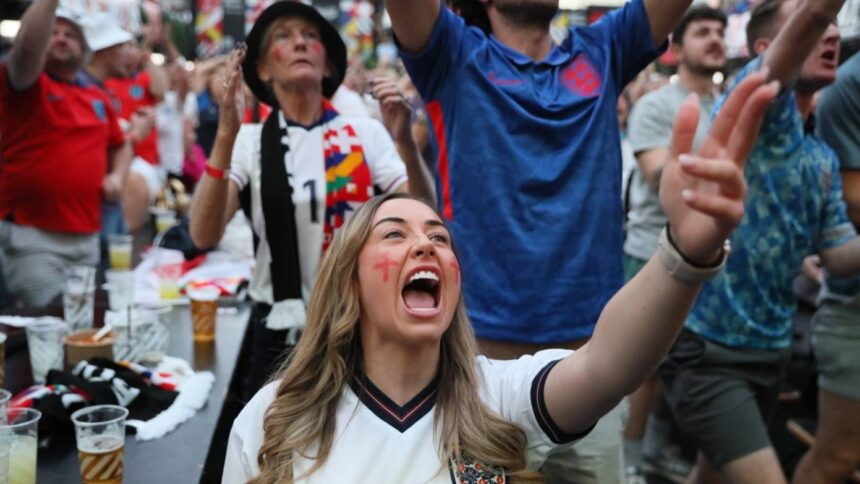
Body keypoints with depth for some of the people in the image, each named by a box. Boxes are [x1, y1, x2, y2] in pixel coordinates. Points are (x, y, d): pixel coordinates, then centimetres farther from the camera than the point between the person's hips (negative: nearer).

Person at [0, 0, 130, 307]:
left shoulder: (98, 99, 15)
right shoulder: (26, 83, -1)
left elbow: (120, 147, 27)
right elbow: (26, 48, -24)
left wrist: (117, 175, 6)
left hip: (87, 236, 6)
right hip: (32, 236, -6)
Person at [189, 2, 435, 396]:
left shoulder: (366, 133, 1)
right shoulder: (250, 142, -2)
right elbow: (203, 235, -16)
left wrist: (405, 141, -23)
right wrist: (226, 135, -26)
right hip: (282, 334, -1)